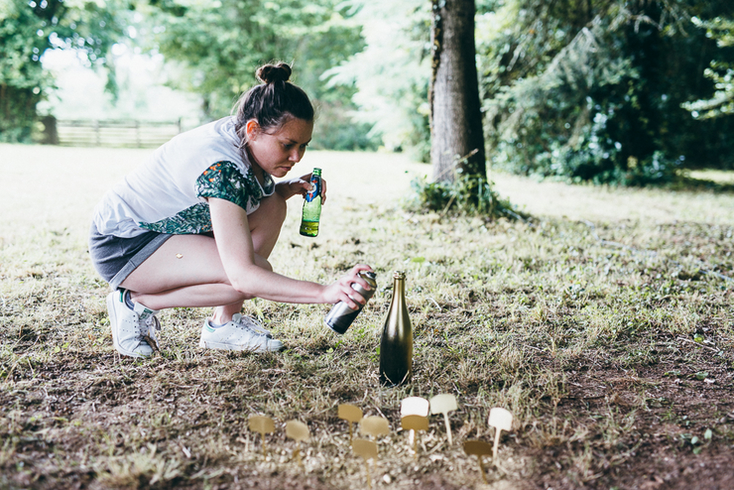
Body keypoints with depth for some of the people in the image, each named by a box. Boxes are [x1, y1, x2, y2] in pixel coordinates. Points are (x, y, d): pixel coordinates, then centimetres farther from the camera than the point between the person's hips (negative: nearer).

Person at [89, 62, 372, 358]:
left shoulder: (238, 136, -7)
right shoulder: (221, 167, -33)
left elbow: (251, 194, 13)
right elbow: (242, 276, -39)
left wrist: (292, 187, -8)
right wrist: (326, 292, -46)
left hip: (165, 226, 9)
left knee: (272, 207, -5)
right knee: (256, 274, -25)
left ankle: (223, 324, 0)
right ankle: (137, 303, -7)